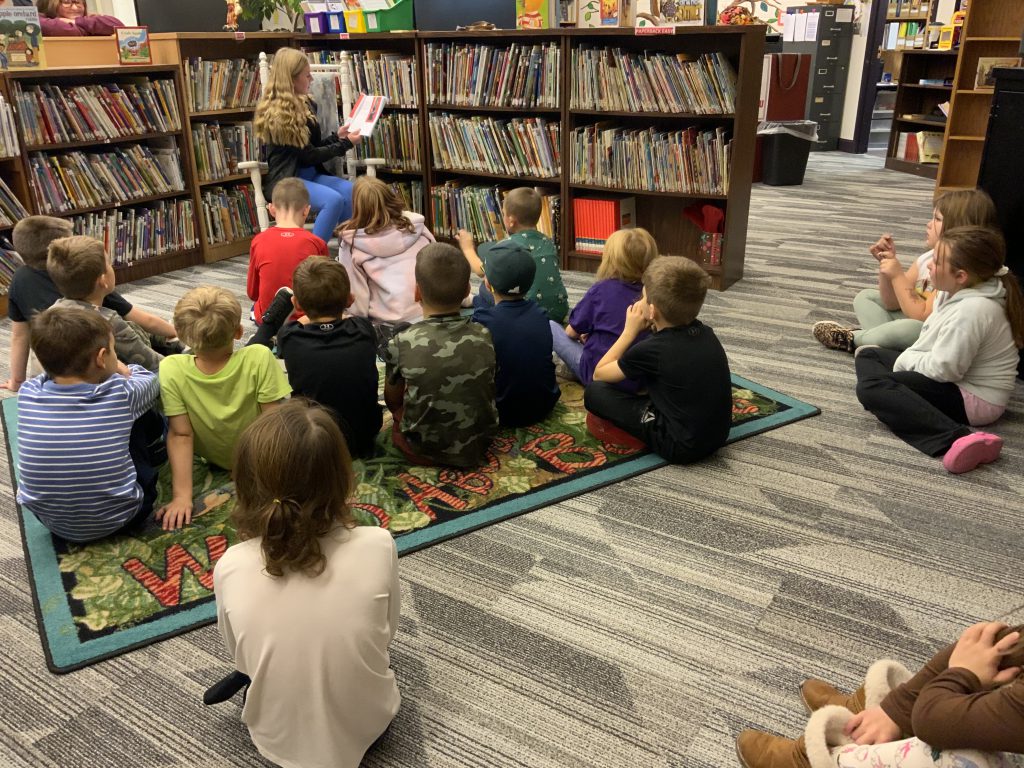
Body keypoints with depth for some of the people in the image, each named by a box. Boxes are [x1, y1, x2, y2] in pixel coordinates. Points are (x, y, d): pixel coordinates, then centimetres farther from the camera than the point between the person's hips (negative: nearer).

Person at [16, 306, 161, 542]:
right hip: (117, 518, -3)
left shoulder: (28, 394, -14)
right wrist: (123, 370, 22)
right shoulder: (120, 394, -21)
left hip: (50, 521, 3)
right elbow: (151, 380, 3)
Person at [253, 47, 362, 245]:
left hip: (311, 175, 7)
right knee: (334, 200, -33)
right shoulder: (277, 114, -12)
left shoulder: (306, 104, 12)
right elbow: (307, 155, -13)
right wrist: (345, 144, -7)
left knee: (353, 192, -22)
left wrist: (338, 137, 2)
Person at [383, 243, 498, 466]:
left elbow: (393, 401, 0)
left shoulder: (402, 343, -16)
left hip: (424, 450, -2)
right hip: (478, 445, 3)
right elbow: (488, 394, 6)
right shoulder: (485, 337, -9)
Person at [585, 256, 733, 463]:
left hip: (682, 447, -7)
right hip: (718, 436, 7)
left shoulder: (650, 350, -17)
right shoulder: (705, 333, 0)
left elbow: (599, 374, -2)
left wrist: (630, 331, 1)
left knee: (594, 392, -3)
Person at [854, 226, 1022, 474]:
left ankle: (957, 437, -39)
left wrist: (904, 359, -10)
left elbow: (943, 369, -26)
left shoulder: (972, 310, -27)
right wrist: (909, 357, -3)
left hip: (973, 399, -11)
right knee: (868, 356, 14)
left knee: (870, 387, -28)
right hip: (957, 379, 11)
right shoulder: (961, 291, 3)